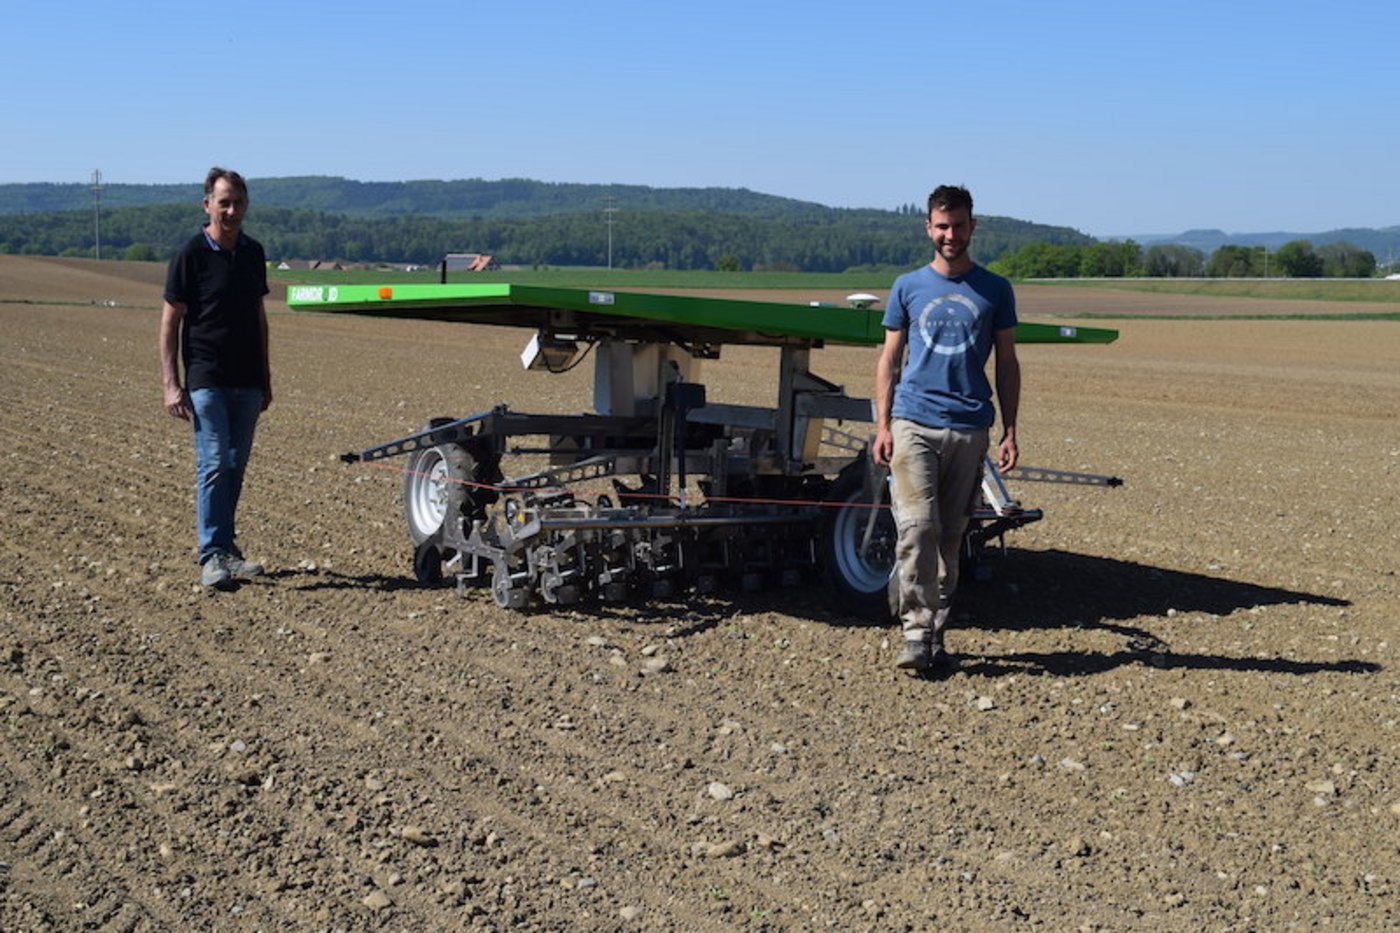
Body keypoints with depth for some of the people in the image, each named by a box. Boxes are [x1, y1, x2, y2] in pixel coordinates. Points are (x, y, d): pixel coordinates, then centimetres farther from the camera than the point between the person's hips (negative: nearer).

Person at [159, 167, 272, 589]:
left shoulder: (252, 252, 10)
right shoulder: (191, 254, -6)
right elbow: (170, 322, -6)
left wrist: (265, 377, 18)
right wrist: (171, 384, -12)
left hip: (247, 381, 6)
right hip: (206, 379, -5)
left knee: (236, 465, 10)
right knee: (214, 463, -9)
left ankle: (226, 546, 21)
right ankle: (212, 556, -5)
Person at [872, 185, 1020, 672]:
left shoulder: (995, 290, 9)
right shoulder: (908, 287, 8)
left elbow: (1007, 364, 11)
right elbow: (889, 359, 10)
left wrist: (1010, 431, 4)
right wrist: (882, 424, 0)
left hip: (970, 428, 1)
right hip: (913, 423, -1)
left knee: (950, 536, 6)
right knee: (918, 527, -13)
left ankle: (937, 635, 15)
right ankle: (916, 634, -9)